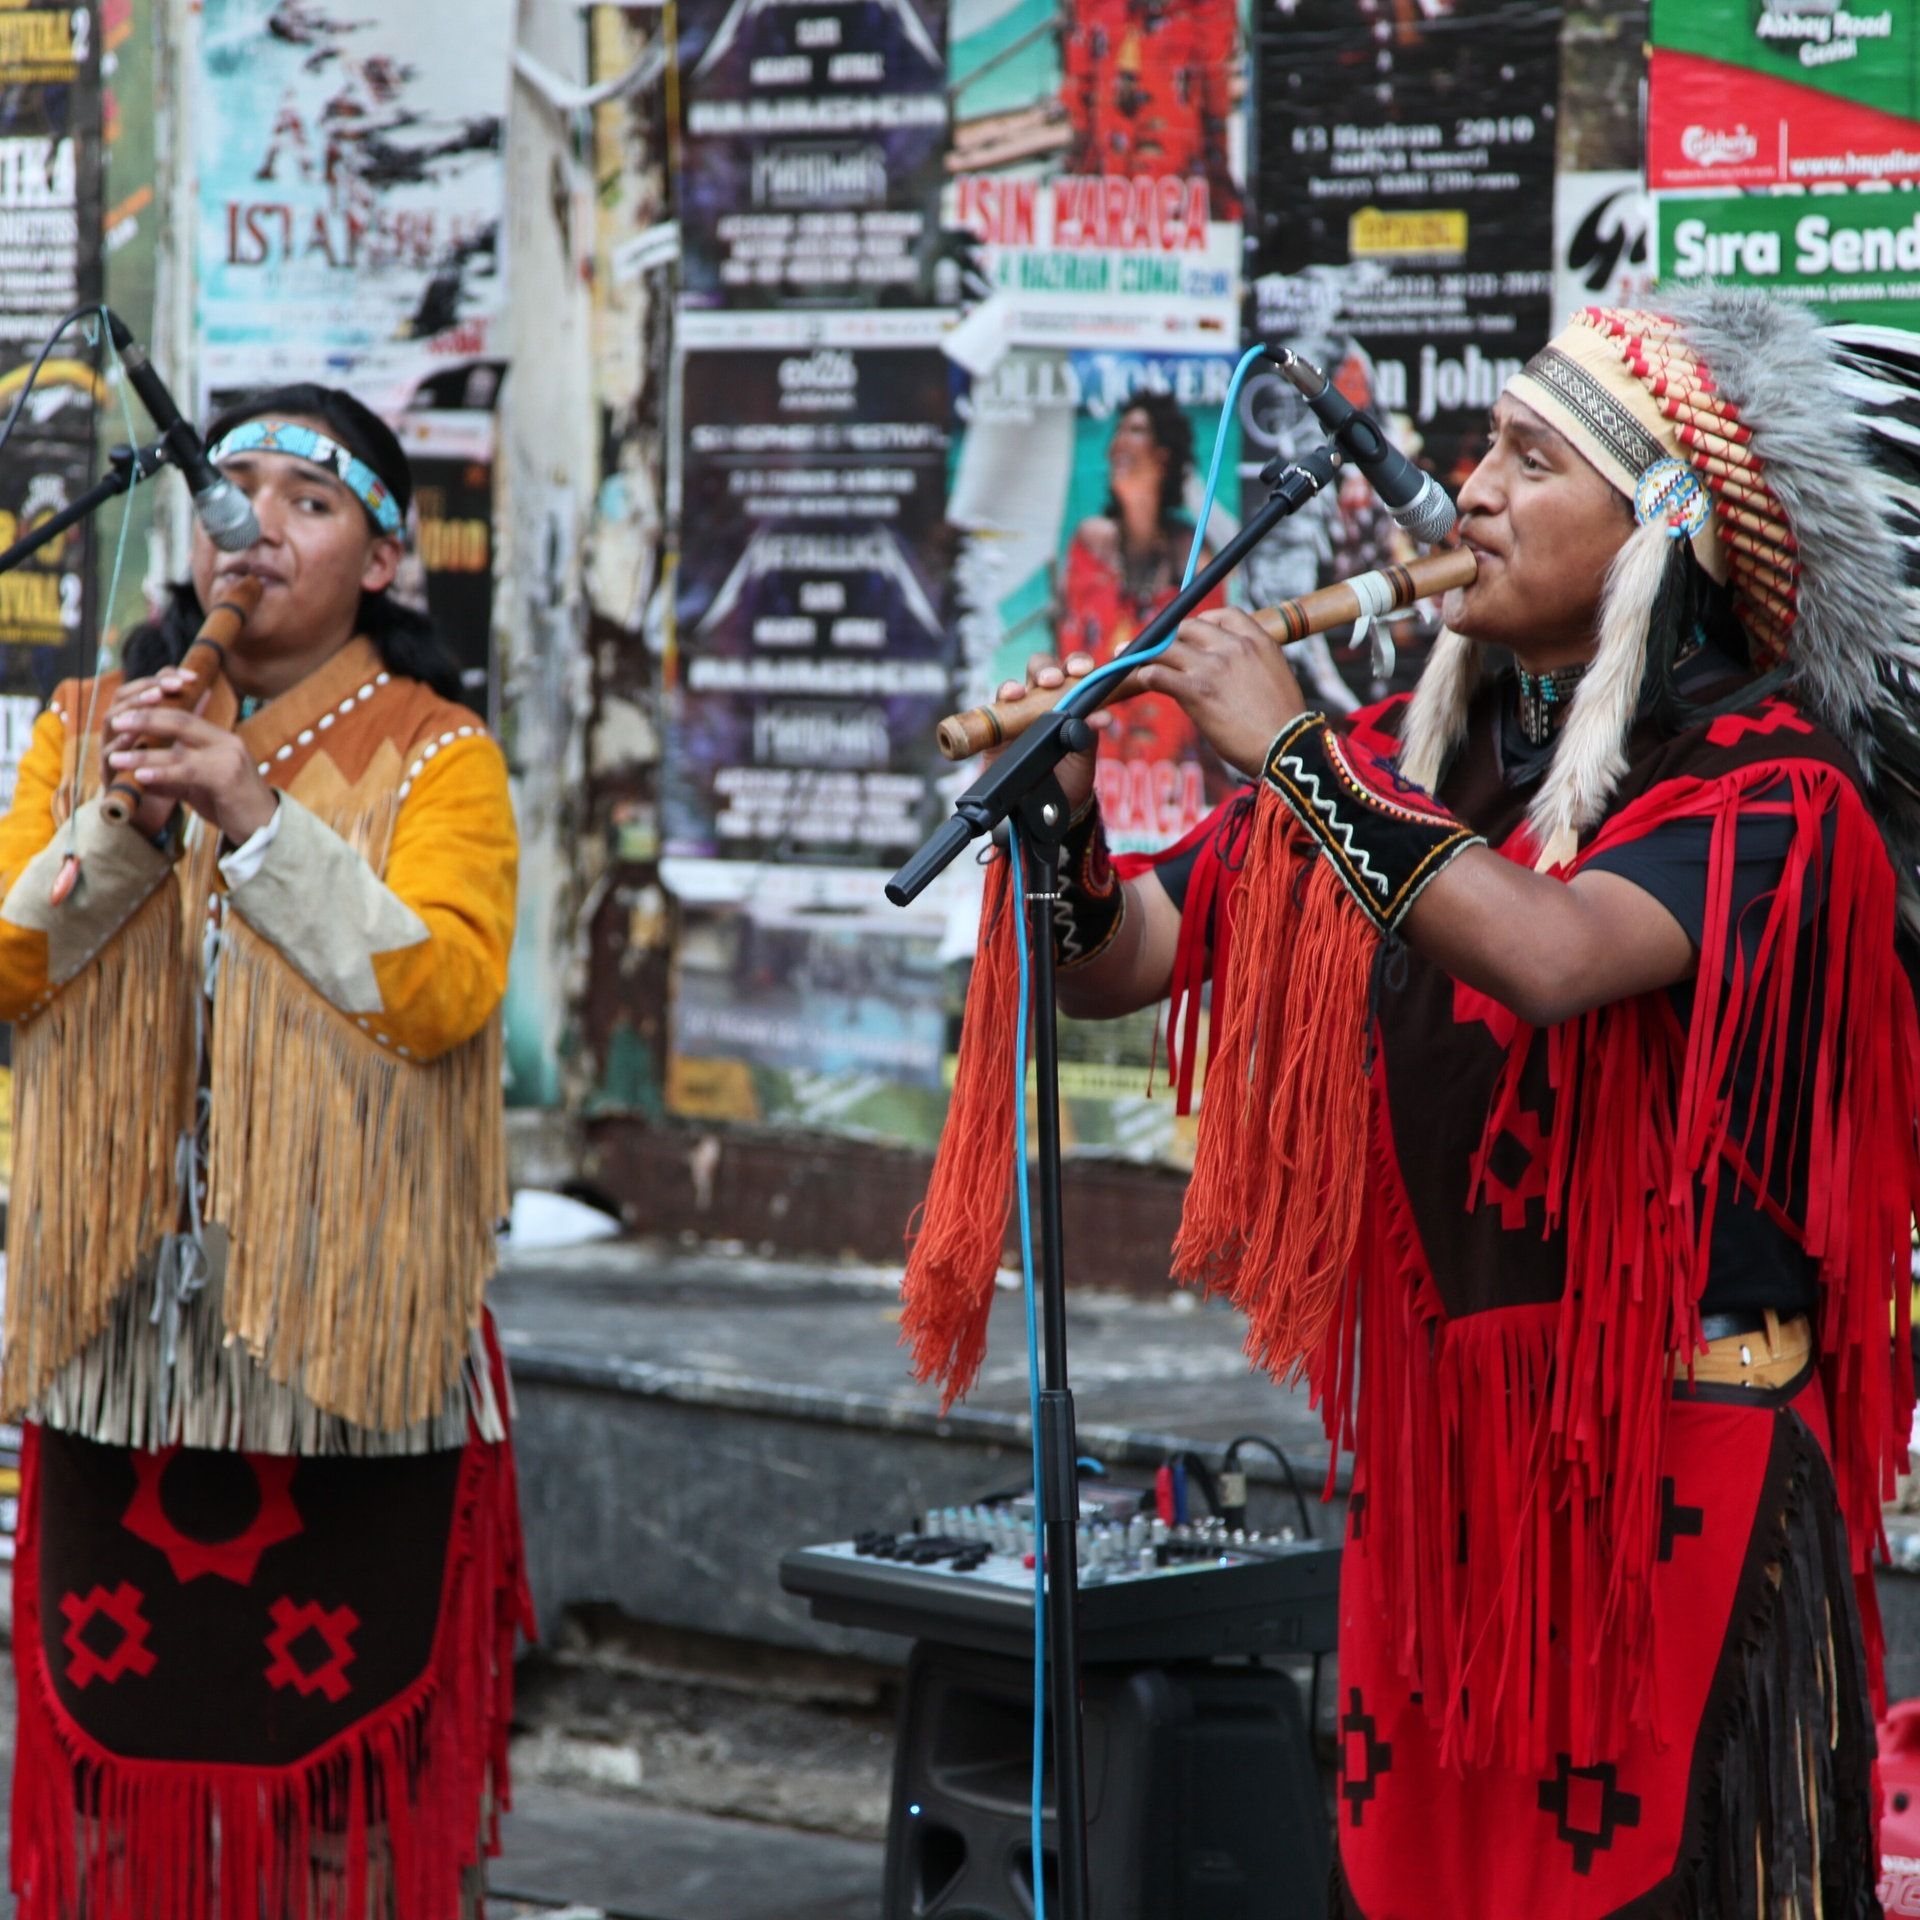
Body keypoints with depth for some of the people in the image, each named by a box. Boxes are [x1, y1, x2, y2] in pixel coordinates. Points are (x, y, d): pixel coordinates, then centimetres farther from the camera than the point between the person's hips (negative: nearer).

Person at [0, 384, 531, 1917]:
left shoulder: (436, 757, 2)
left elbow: (446, 990, -12)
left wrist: (255, 816, -16)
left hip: (339, 1319, -3)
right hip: (126, 1316, 3)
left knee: (342, 1738, -3)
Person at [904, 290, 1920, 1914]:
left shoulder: (1767, 787, -9)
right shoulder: (1406, 757, 9)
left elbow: (1547, 956, -29)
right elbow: (1114, 964, 9)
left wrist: (1293, 751, -22)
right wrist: (1056, 812, -10)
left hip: (1678, 1469, -5)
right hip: (1436, 1454, 6)